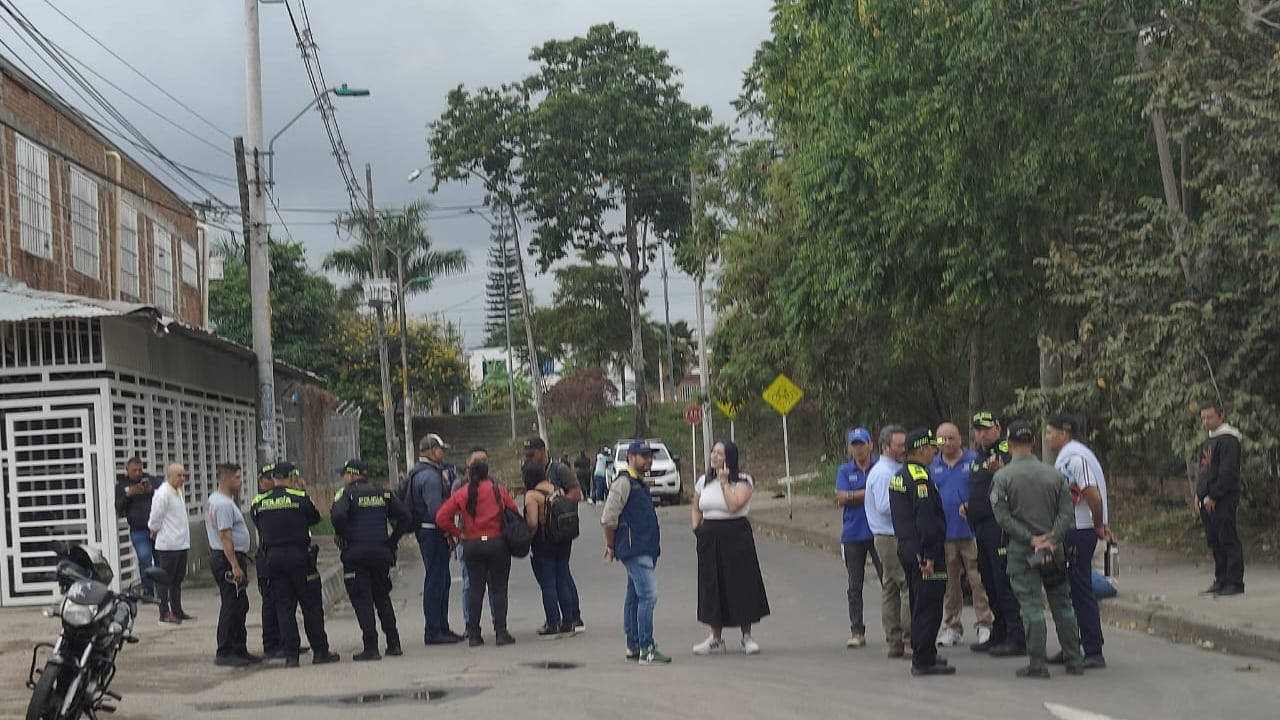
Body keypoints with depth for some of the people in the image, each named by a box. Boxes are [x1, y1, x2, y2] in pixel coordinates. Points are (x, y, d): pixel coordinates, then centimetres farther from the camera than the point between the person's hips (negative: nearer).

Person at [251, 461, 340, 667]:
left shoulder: (258, 502, 2)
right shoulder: (300, 497, -7)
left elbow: (258, 527, 9)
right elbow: (315, 517, 6)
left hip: (273, 557, 3)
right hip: (298, 555, -3)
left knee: (284, 607, 8)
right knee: (311, 605, 6)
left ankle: (290, 654, 5)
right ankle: (320, 651, 9)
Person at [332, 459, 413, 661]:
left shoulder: (347, 493, -4)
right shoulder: (384, 493, 11)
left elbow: (338, 515, -22)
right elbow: (405, 517, 6)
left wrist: (343, 537, -6)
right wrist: (392, 541, 10)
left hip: (355, 553, -5)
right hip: (381, 551, 5)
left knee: (362, 600, -1)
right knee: (382, 597, 17)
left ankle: (371, 647, -7)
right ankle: (393, 644, 13)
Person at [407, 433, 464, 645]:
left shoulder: (417, 473, 16)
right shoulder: (430, 476, -18)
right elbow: (436, 510, -24)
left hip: (424, 532, 11)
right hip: (433, 532, -11)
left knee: (441, 580, 15)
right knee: (435, 581, -6)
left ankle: (442, 628, 21)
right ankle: (433, 632, -3)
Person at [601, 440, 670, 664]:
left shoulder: (639, 483, 20)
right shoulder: (624, 482, -11)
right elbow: (608, 518, -14)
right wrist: (611, 546, -4)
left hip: (644, 550, 10)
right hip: (635, 550, -10)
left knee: (635, 597, 13)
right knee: (648, 595, -15)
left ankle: (633, 646, 19)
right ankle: (646, 649, -15)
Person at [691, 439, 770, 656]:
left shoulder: (743, 481, -5)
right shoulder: (703, 482, 10)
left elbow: (734, 505, -21)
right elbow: (696, 510, 21)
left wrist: (724, 482, -15)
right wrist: (697, 529, 5)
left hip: (735, 535, -5)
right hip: (709, 538, 5)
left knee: (741, 585, -2)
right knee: (712, 587, 7)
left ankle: (747, 637, 9)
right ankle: (716, 638, 16)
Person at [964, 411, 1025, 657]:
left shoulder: (1005, 452, -10)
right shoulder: (979, 457, 19)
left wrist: (999, 472, -40)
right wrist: (967, 506, 14)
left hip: (1000, 525, -10)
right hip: (981, 525, 10)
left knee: (1004, 581, -10)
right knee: (989, 581, 14)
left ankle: (1016, 638, -7)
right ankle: (998, 635, 22)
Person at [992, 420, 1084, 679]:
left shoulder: (1002, 477, -4)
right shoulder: (1054, 475, 4)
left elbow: (1002, 515, -11)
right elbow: (1066, 512, -3)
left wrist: (1030, 539, -11)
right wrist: (1052, 539, -9)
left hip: (1021, 550, -3)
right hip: (1053, 550, 3)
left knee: (1031, 605, -2)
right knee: (1062, 604, 12)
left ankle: (1037, 664, -3)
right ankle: (1073, 660, 15)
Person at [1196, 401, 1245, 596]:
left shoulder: (1228, 440, -10)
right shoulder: (1207, 442, 20)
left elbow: (1228, 472, -17)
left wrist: (1213, 496, -17)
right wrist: (1199, 494, 12)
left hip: (1223, 499, -9)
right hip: (1207, 500, 9)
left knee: (1228, 540, -8)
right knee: (1214, 542, 10)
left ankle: (1235, 582, -6)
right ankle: (1221, 581, 14)